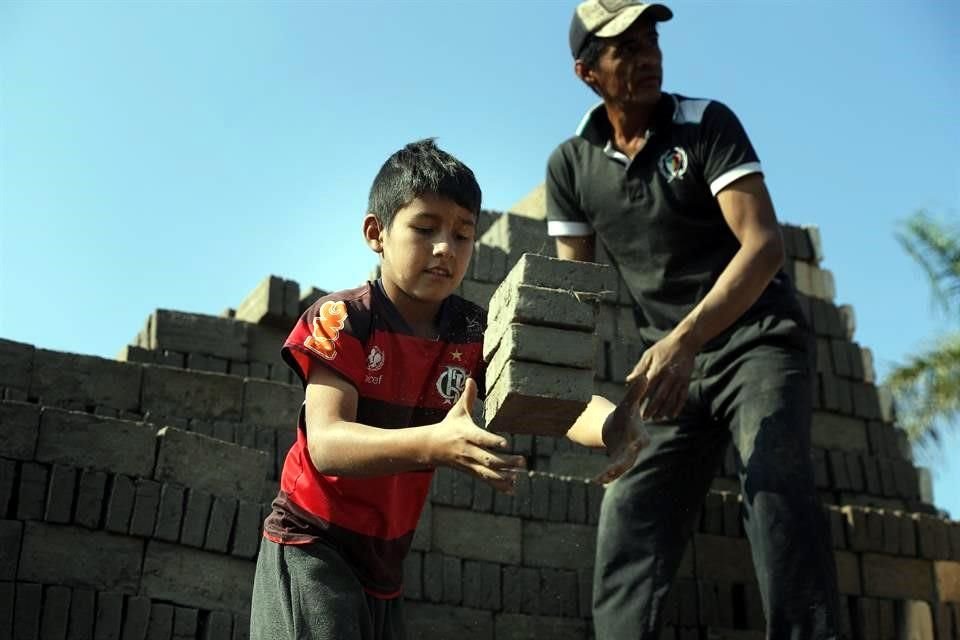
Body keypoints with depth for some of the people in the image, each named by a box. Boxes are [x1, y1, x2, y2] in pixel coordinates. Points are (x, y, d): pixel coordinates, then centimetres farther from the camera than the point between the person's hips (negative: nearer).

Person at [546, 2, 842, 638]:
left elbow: (764, 244, -17)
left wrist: (684, 339, -31)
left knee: (775, 484, -27)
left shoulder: (707, 124, -6)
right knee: (627, 531, -5)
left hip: (757, 341, -4)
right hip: (669, 365, 4)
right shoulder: (570, 165, 5)